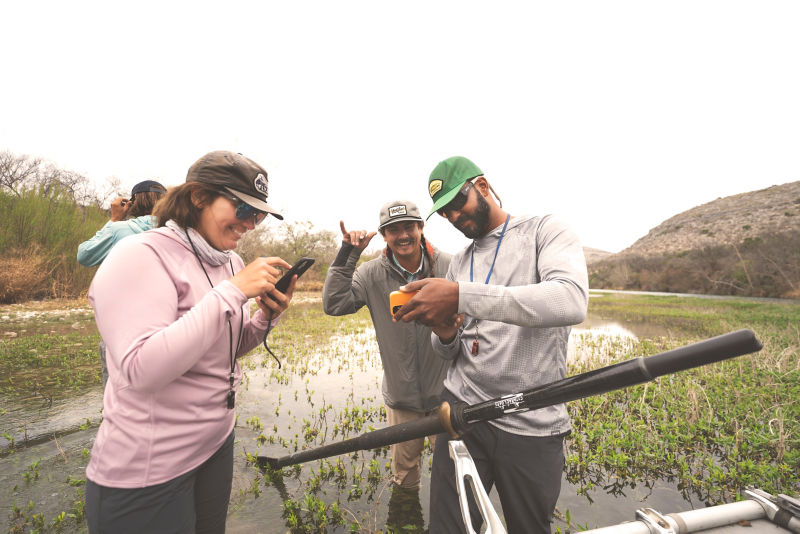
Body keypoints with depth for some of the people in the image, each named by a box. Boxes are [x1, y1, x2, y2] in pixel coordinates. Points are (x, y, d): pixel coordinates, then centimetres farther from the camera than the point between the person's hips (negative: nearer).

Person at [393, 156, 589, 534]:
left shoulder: (544, 230, -3)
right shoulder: (459, 262, 12)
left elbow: (572, 301, -25)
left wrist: (461, 296, -33)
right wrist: (445, 333, -10)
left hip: (532, 426, -3)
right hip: (461, 408, 4)